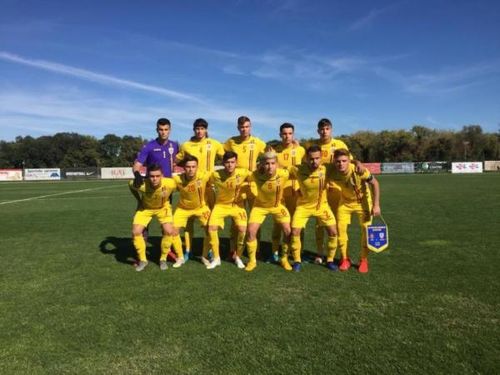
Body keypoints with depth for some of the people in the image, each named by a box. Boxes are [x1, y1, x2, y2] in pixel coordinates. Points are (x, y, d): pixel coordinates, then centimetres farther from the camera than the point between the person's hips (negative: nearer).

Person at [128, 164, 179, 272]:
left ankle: (163, 259, 8)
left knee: (168, 231, -17)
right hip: (145, 208, 0)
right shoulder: (141, 185, -36)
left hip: (163, 207, 0)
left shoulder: (170, 183, -36)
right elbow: (130, 185, -10)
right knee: (135, 232, -12)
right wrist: (139, 200, -6)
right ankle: (142, 260, 11)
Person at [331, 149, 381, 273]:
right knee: (341, 228, -4)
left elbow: (374, 183, -20)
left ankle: (363, 260, 15)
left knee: (366, 229, -4)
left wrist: (376, 205, -22)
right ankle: (345, 259, 13)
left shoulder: (359, 170, -33)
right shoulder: (333, 173, -26)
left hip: (363, 201, -2)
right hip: (345, 202, 2)